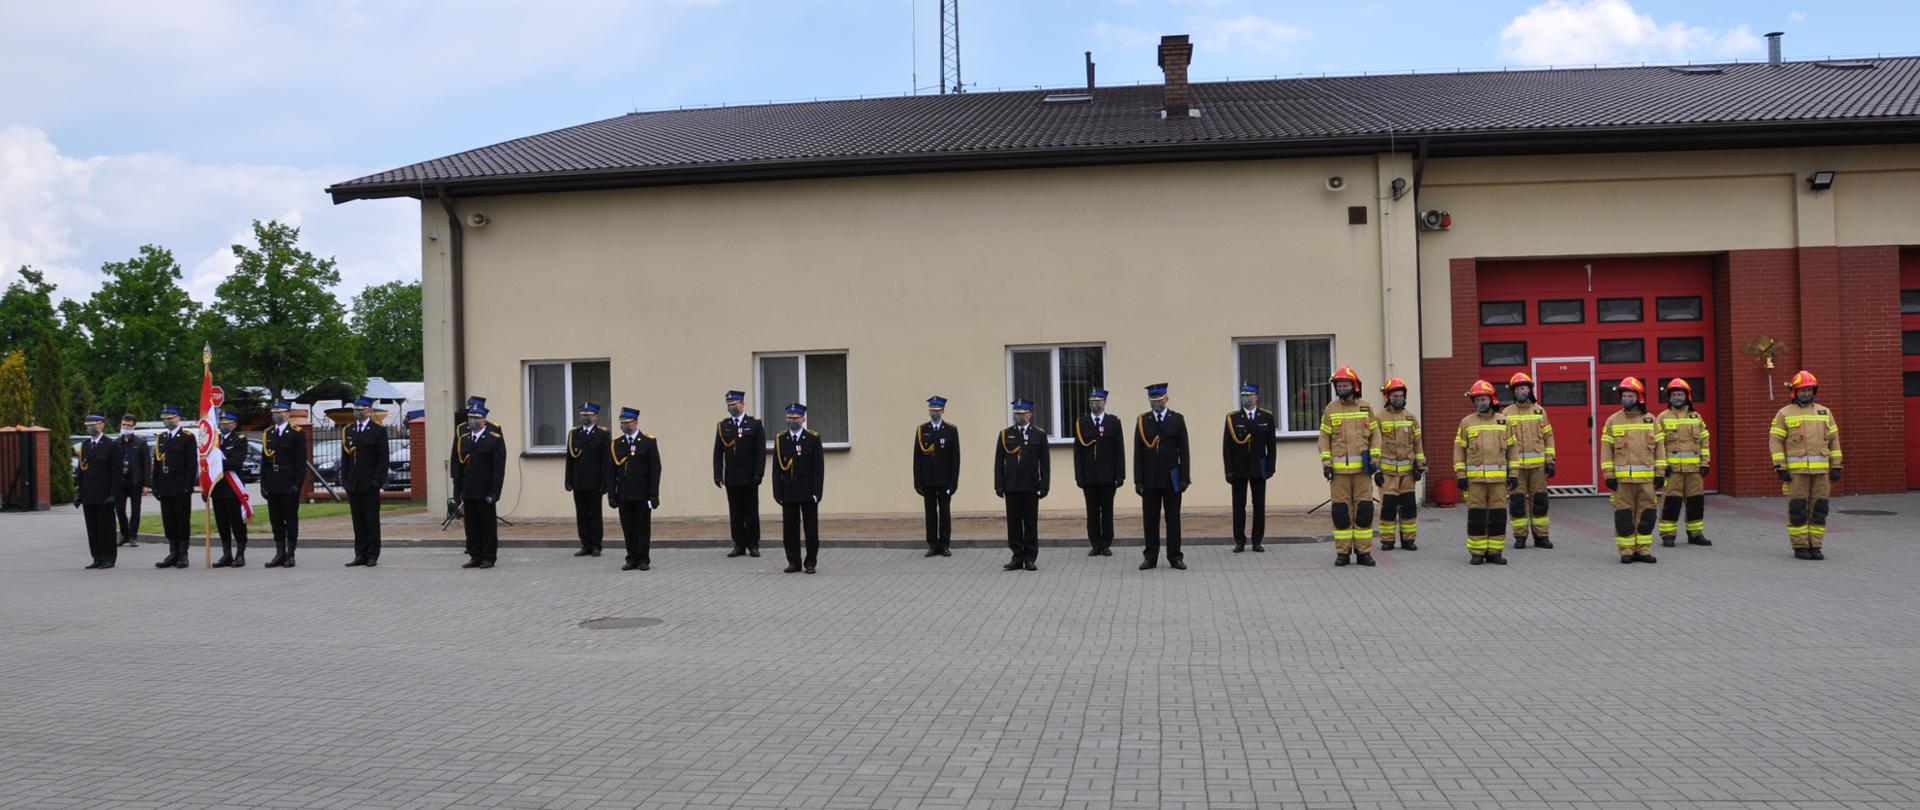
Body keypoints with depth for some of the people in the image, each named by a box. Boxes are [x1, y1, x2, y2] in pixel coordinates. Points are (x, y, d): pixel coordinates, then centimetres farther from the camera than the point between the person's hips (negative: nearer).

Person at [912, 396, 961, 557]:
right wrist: (918, 482, -2)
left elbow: (955, 458, -1)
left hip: (945, 481, -1)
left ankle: (945, 545, 9)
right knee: (930, 512, 4)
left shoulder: (951, 431, 2)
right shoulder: (921, 430, 6)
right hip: (928, 481, 1)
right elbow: (917, 457, 4)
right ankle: (933, 545, 10)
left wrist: (953, 482, -8)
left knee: (945, 512, 3)